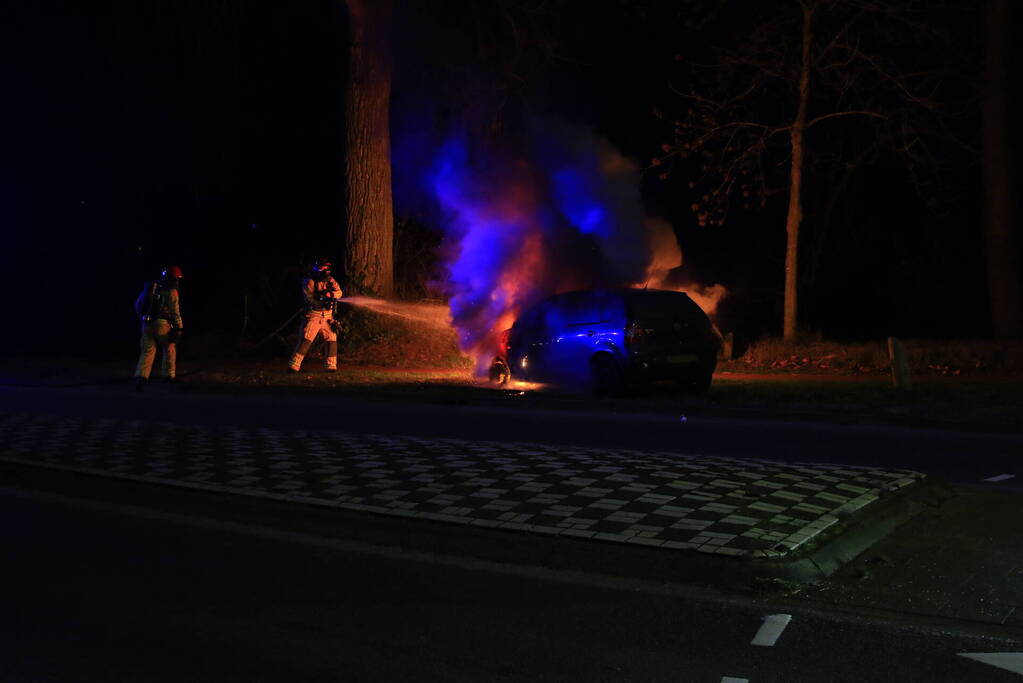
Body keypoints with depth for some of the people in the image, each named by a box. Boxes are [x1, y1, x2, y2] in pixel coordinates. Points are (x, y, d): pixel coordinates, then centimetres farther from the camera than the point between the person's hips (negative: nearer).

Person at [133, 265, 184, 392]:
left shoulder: (150, 287, 10)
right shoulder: (171, 292, -7)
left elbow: (138, 305, 15)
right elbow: (175, 312, -9)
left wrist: (142, 319, 26)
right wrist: (179, 328, -2)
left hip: (147, 324, 4)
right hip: (162, 324, -4)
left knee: (147, 351, 4)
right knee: (169, 348, 18)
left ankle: (141, 376, -13)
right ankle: (169, 374, 23)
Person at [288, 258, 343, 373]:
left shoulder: (330, 280, 7)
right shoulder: (309, 282, -8)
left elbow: (339, 292, -4)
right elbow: (308, 298, -18)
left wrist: (329, 294, -25)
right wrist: (322, 303, -32)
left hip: (328, 316, 5)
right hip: (313, 315, -5)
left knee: (332, 339, 5)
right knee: (305, 340, -11)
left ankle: (331, 365, 17)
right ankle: (294, 365, -9)